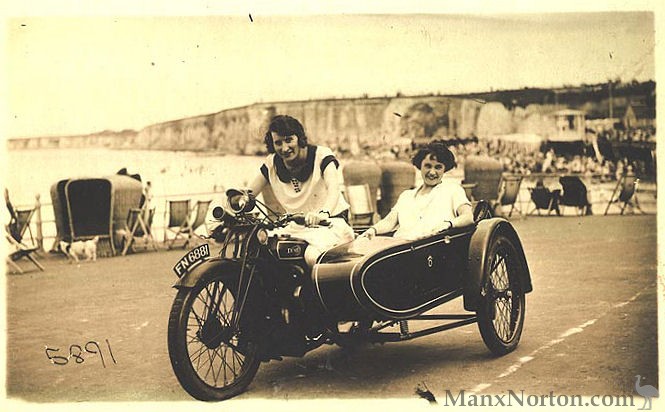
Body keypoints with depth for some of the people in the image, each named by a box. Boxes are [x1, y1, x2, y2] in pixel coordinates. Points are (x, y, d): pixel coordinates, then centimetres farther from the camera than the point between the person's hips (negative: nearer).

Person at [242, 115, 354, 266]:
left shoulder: (321, 155, -11)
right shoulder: (272, 163, 4)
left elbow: (334, 188, -28)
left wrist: (323, 213, -49)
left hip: (331, 222, -5)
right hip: (296, 226, 5)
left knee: (312, 256, -36)